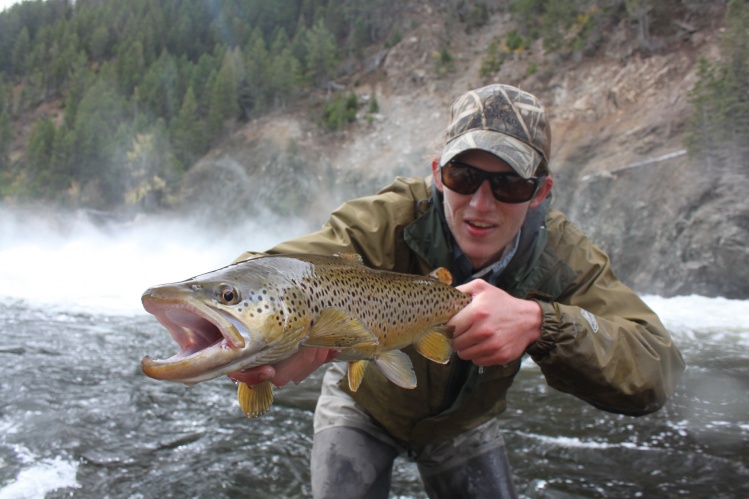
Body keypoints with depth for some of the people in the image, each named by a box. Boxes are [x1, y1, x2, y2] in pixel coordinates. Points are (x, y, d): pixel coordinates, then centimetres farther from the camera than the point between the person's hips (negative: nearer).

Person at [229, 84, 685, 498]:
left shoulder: (560, 254, -26)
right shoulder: (390, 221, -34)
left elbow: (657, 372, -35)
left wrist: (538, 322, -53)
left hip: (466, 425, 2)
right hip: (364, 406, -2)